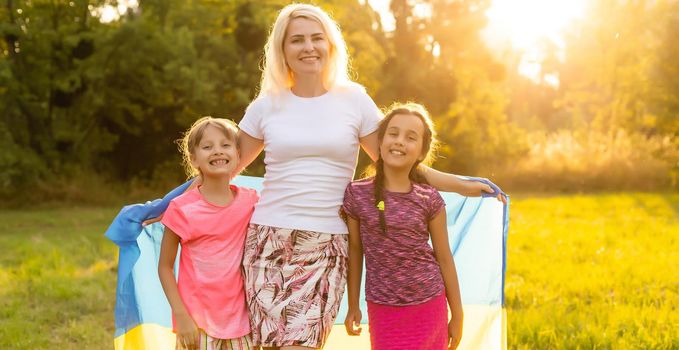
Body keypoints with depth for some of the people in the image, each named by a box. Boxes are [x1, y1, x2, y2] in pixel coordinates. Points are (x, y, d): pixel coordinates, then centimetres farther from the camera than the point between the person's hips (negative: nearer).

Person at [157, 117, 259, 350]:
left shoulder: (249, 201, 1)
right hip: (197, 323, -3)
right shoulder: (182, 209, -8)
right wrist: (181, 316, -10)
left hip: (239, 320, 3)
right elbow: (165, 266, -3)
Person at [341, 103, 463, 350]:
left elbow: (444, 258, 4)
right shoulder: (357, 194, -5)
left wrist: (457, 315, 7)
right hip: (382, 309, -1)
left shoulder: (429, 199, -3)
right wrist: (353, 306, 10)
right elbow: (355, 251, 5)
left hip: (429, 305, 1)